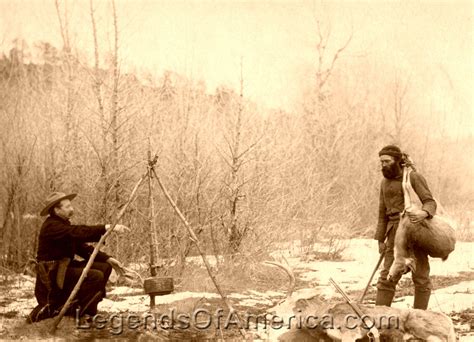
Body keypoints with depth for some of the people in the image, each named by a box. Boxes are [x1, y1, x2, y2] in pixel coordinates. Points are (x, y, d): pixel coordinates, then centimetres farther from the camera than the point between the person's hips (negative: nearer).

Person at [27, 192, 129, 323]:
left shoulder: (63, 224, 15)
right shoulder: (51, 226, -16)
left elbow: (81, 247, 13)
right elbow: (80, 232, -31)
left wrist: (108, 259, 3)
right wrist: (107, 228, -37)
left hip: (64, 267, 10)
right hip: (52, 273, -10)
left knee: (105, 267, 3)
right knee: (95, 277, -24)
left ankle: (86, 308, 3)